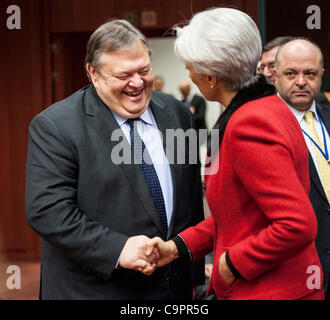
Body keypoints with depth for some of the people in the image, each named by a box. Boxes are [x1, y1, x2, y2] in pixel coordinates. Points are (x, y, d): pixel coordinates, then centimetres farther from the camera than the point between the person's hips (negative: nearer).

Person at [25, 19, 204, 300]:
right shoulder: (54, 127, -11)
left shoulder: (177, 114, 4)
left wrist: (194, 274, 11)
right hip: (93, 289, -4)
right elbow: (47, 211, -18)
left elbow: (192, 200, 10)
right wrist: (117, 249, -25)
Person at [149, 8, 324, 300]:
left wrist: (234, 263, -16)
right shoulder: (269, 106, 7)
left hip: (267, 291, -9)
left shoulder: (249, 125, -23)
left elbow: (298, 226, -28)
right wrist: (181, 245, 5)